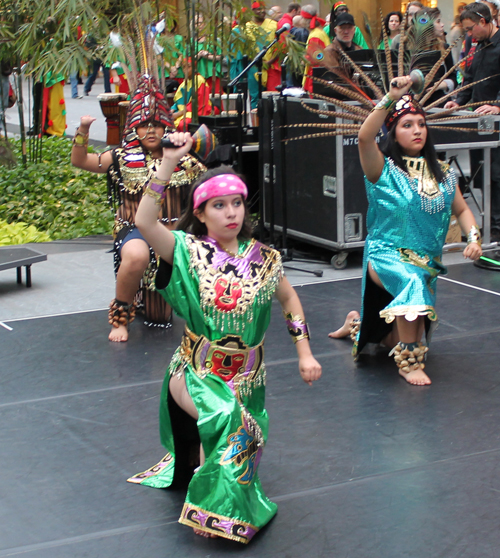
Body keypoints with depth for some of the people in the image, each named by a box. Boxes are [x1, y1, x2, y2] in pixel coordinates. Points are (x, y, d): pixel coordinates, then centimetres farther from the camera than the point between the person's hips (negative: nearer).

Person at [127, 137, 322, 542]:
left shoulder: (262, 258, -1)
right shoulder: (189, 251, -7)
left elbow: (289, 299, 15)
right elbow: (145, 222, -24)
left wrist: (305, 353, 8)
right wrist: (168, 164, -29)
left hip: (246, 376, 3)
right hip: (196, 372, -2)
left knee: (239, 436, -7)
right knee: (226, 418, -28)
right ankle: (215, 506, -5)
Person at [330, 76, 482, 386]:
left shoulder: (443, 173, 5)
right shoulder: (385, 170, -10)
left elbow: (462, 210, 10)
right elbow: (365, 137, -28)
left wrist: (474, 237, -10)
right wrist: (391, 98, -34)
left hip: (427, 264, 5)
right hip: (386, 256, -5)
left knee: (399, 341, 13)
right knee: (412, 282, -41)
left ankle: (358, 323, 47)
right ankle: (409, 362, -24)